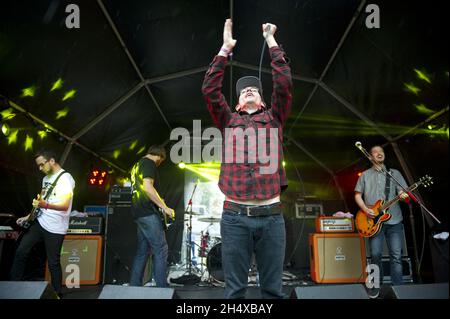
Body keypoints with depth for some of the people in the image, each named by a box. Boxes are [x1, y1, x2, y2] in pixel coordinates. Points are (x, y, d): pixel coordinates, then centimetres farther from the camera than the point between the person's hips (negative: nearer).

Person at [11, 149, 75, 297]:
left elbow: (65, 206, -25)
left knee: (53, 263, 0)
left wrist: (44, 205, -38)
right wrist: (29, 217, 15)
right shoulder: (46, 178, 12)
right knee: (21, 251, 7)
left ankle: (56, 294, 16)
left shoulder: (66, 178, -16)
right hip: (40, 222, 8)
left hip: (55, 228, -8)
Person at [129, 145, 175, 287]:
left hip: (138, 212, 10)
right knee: (161, 250, -7)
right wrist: (164, 207, -20)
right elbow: (147, 187, -22)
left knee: (142, 251, 12)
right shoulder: (150, 164, -9)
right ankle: (162, 288, -9)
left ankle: (134, 286, 14)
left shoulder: (137, 165, 21)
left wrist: (158, 201, 32)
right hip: (148, 213, -10)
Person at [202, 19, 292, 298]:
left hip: (271, 216, 0)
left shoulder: (274, 119, 15)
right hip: (235, 216, 0)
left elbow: (284, 85, 3)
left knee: (273, 289, 8)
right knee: (235, 288, 7)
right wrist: (226, 48, 6)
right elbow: (209, 89, 4)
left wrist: (271, 42, 9)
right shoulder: (229, 121, 15)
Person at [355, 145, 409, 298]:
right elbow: (357, 195, 10)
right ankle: (376, 285, 14)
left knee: (396, 255, -3)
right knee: (376, 254, -2)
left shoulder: (395, 173, 13)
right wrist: (365, 209, -7)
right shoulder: (365, 175, 11)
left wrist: (404, 195, -18)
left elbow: (404, 191, 7)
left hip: (394, 220, 1)